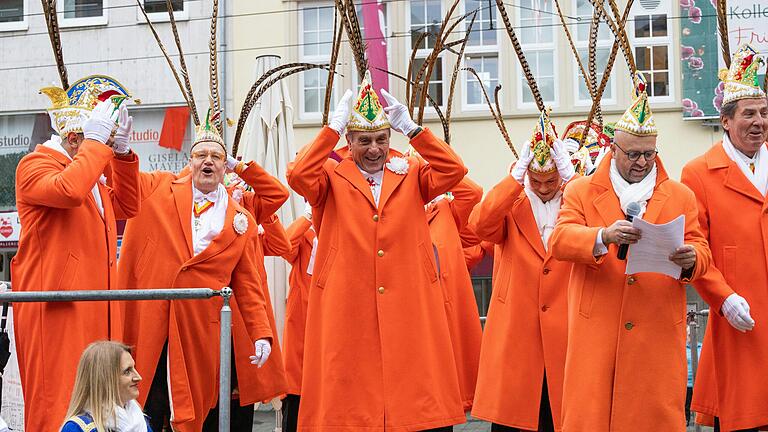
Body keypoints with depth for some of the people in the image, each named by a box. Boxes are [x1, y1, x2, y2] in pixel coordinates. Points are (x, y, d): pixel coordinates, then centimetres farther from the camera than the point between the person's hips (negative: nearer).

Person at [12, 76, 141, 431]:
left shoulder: (89, 171, 22)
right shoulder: (36, 165, -7)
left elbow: (127, 207, 26)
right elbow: (69, 190, -28)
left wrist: (122, 152, 16)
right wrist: (95, 141, -19)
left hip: (95, 308, 9)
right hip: (56, 310, -9)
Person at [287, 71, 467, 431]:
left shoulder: (411, 174, 11)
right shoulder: (332, 176, 5)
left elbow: (453, 171, -5)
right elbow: (298, 176, -15)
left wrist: (411, 128, -10)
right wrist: (334, 126, -13)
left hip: (409, 312, 2)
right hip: (347, 314, -1)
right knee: (349, 401, 0)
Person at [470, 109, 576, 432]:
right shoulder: (510, 206, 6)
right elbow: (479, 224, -15)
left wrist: (570, 176, -17)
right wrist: (516, 176, -17)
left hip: (565, 331, 0)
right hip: (514, 333, 0)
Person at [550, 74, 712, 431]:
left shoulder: (680, 197, 15)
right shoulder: (581, 191, 10)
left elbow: (701, 250, 8)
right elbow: (559, 241, -4)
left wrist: (690, 259, -17)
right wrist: (604, 237, -24)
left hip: (659, 335, 1)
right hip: (596, 332, -1)